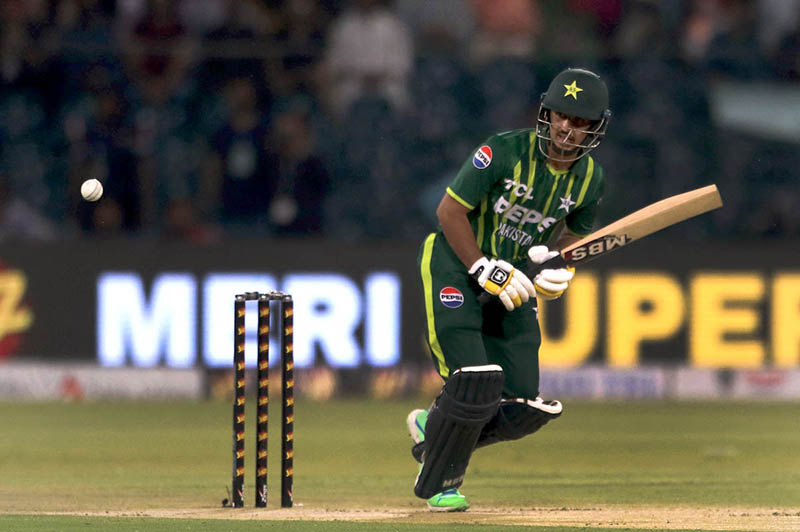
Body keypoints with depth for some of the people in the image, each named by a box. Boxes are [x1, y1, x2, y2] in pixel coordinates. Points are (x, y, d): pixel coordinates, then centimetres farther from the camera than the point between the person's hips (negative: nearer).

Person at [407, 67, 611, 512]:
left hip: (512, 280, 6)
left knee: (523, 411, -1)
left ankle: (433, 427, 26)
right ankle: (439, 483, 4)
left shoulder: (590, 179, -4)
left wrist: (557, 264, -8)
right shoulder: (504, 152, -21)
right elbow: (450, 210, -17)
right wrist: (486, 271, -22)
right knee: (476, 382, -19)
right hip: (456, 265, -6)